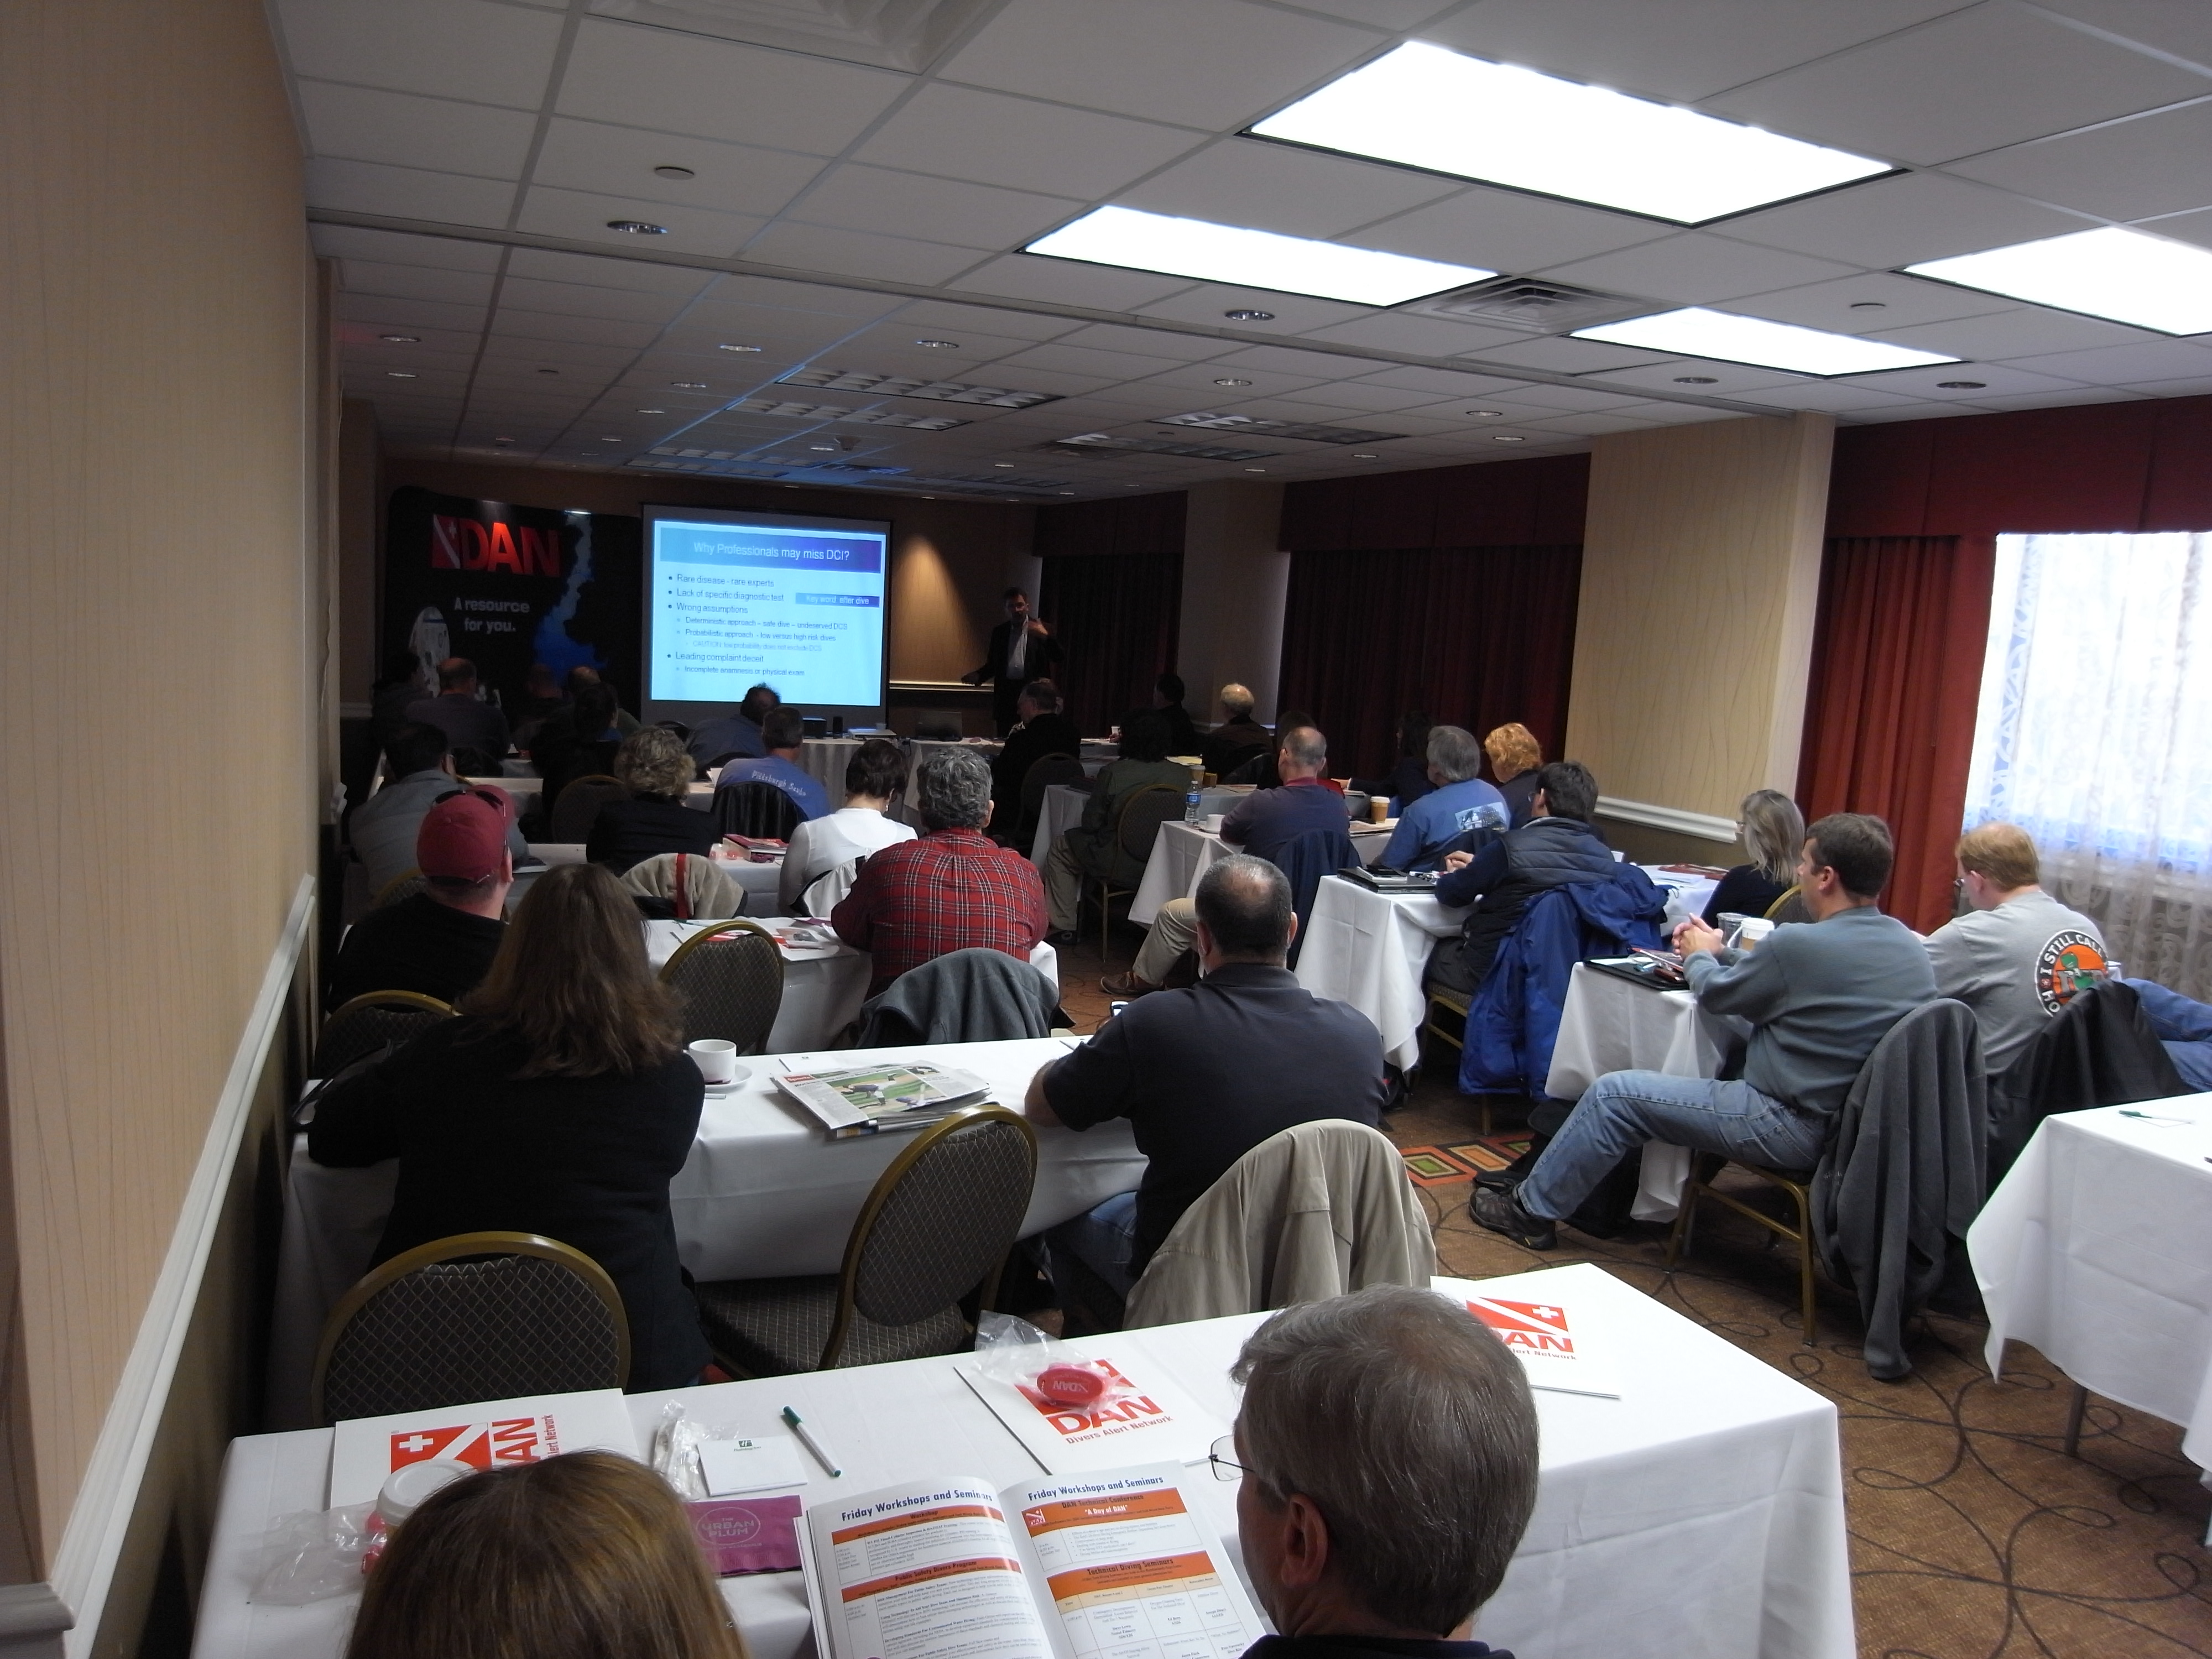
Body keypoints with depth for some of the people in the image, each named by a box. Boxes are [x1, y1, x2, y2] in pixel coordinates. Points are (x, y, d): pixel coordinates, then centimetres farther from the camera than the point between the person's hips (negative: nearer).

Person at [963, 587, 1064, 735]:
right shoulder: (999, 632, 12)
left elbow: (1061, 659, -7)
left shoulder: (1042, 630, 1)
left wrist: (1046, 636, -21)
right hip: (1006, 694, 3)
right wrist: (978, 675, -1)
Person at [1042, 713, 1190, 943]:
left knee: (1059, 852, 23)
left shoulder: (1112, 772, -18)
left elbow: (1090, 824, -11)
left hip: (1119, 866, -5)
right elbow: (1182, 819, 7)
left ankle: (1065, 927, 25)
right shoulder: (1183, 775, -9)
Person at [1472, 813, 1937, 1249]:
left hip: (1795, 1126, -9)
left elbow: (1716, 995, -6)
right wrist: (1719, 952, 17)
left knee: (1614, 1094, -1)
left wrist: (1698, 957, 14)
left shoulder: (1801, 944, -24)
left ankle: (1533, 1211, 13)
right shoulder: (1907, 943, 2)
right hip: (1854, 1117, 9)